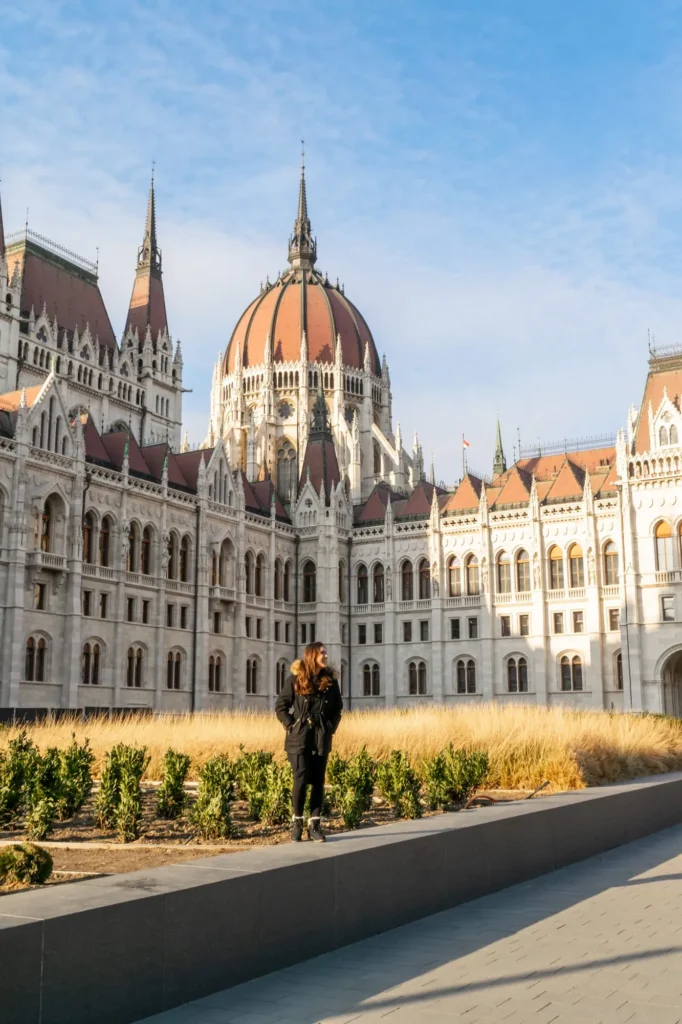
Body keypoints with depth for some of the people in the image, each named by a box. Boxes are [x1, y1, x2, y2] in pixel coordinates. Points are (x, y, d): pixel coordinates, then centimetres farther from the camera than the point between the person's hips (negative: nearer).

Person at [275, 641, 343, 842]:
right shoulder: (295, 680, -3)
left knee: (318, 781, 3)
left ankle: (314, 824, 9)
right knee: (301, 780, -7)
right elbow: (280, 707, 0)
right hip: (299, 738, -3)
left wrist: (331, 728, 2)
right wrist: (291, 726, -8)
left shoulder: (330, 682, 6)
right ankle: (297, 821, 9)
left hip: (321, 740, 3)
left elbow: (337, 709, 15)